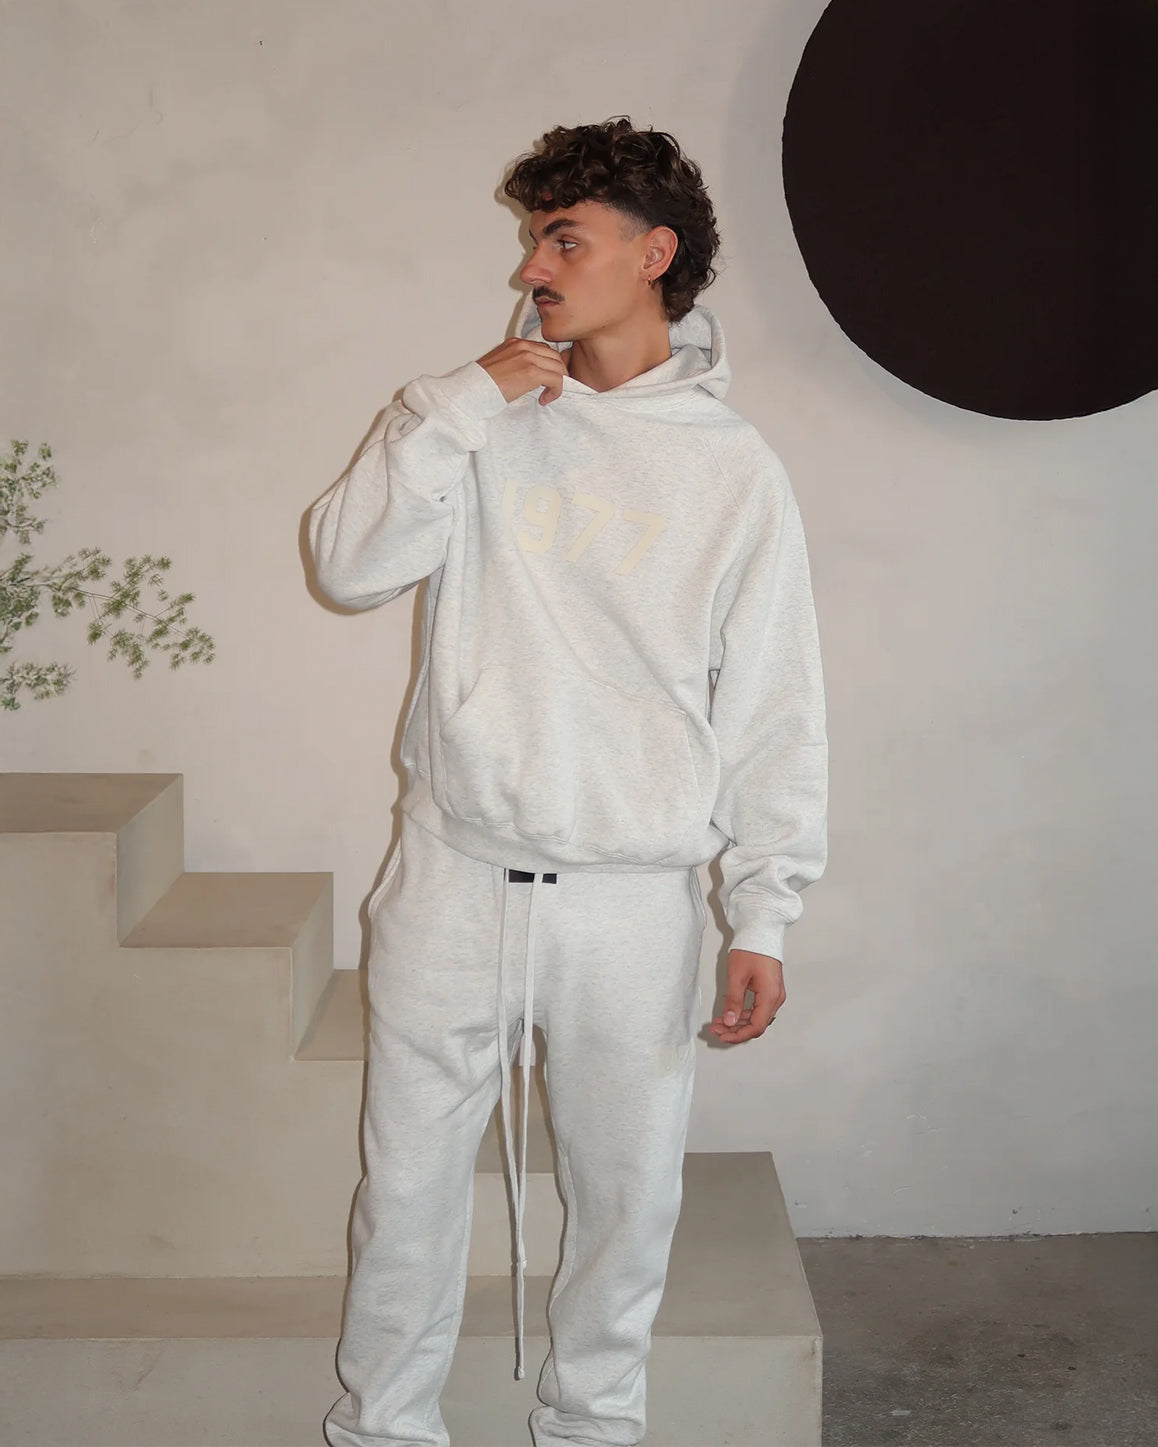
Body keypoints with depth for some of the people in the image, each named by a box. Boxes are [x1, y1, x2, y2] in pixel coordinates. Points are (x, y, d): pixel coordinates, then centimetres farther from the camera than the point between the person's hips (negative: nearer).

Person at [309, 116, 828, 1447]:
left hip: (632, 901, -1)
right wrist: (462, 402, -13)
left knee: (627, 1198, 12)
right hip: (453, 883, 1)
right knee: (409, 1186, 11)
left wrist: (764, 915, -2)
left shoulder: (735, 469, 0)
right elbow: (348, 566, -9)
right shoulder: (477, 416, 4)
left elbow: (773, 712, 0)